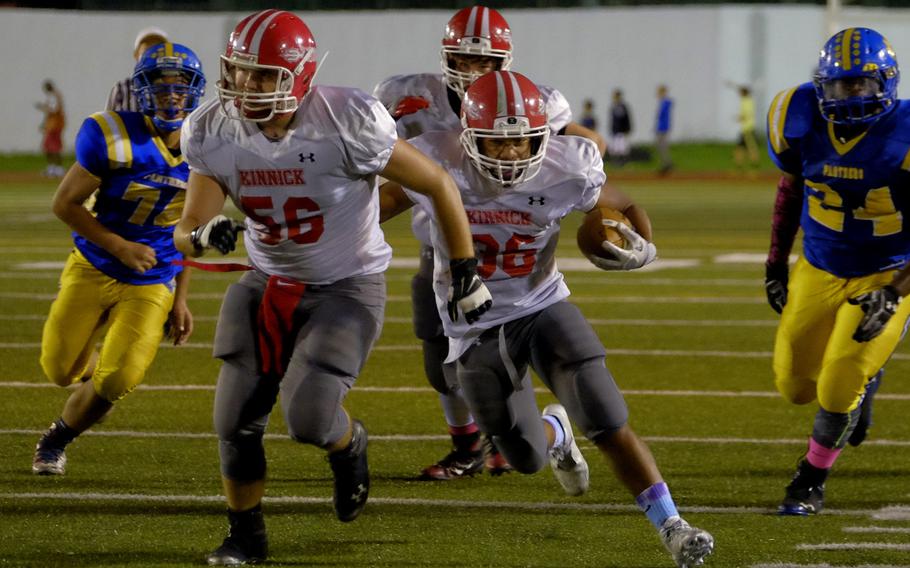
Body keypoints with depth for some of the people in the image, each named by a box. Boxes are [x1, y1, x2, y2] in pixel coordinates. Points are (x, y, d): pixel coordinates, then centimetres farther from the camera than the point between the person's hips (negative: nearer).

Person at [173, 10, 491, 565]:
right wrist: (204, 235, -37)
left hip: (347, 287, -4)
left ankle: (349, 443, 18)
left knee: (309, 417, -20)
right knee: (236, 419, 0)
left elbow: (438, 183, -14)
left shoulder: (347, 122, -26)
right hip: (269, 284, 4)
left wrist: (467, 273, -7)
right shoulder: (214, 133, -13)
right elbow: (187, 232, -10)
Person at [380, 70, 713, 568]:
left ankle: (672, 527, -5)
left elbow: (626, 209, -2)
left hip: (543, 307, -1)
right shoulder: (439, 166, -19)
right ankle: (555, 431, 46)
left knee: (609, 427, -16)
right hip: (475, 326, 1)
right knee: (527, 459, 9)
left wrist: (642, 247, -22)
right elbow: (387, 200, 1)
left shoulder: (565, 171, -18)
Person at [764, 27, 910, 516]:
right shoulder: (802, 122, -15)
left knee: (838, 388, -10)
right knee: (795, 385, 11)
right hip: (819, 270, 4)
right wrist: (776, 261, 8)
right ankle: (864, 377, 44)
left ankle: (811, 481, 16)